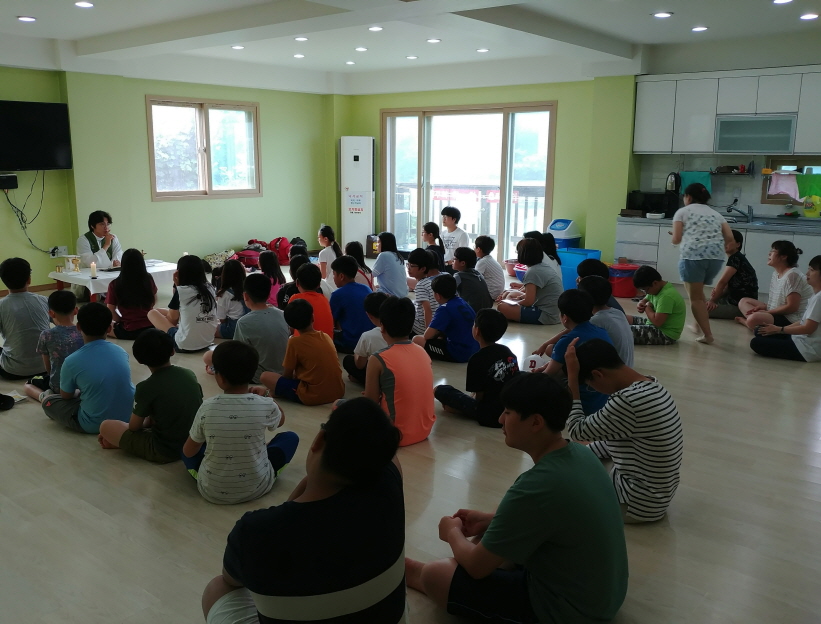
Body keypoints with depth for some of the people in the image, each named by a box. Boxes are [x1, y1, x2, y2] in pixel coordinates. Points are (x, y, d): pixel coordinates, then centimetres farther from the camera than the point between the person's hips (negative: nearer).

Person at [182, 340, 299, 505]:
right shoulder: (265, 405, -17)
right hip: (257, 487, -1)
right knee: (290, 437, 18)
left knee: (188, 448, 28)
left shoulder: (207, 407, -16)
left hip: (211, 491, 1)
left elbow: (188, 452, -1)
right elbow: (281, 421, 9)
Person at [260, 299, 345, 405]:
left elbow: (287, 375, -2)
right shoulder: (326, 336, 7)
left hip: (313, 396, -6)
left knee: (265, 376, 3)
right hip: (338, 392, 6)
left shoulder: (295, 342, -9)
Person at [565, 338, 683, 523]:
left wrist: (572, 375, -18)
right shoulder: (652, 387, -1)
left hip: (641, 503, -9)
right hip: (658, 494, 9)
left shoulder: (627, 401, -31)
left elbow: (577, 431, -17)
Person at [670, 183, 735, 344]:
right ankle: (699, 324, 30)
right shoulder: (715, 213, 25)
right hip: (717, 256, 5)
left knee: (695, 297, 2)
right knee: (698, 293, 25)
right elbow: (730, 238, 13)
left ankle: (707, 334, -5)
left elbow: (676, 239, 5)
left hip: (693, 255, -5)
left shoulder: (682, 212, 13)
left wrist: (674, 238, 27)